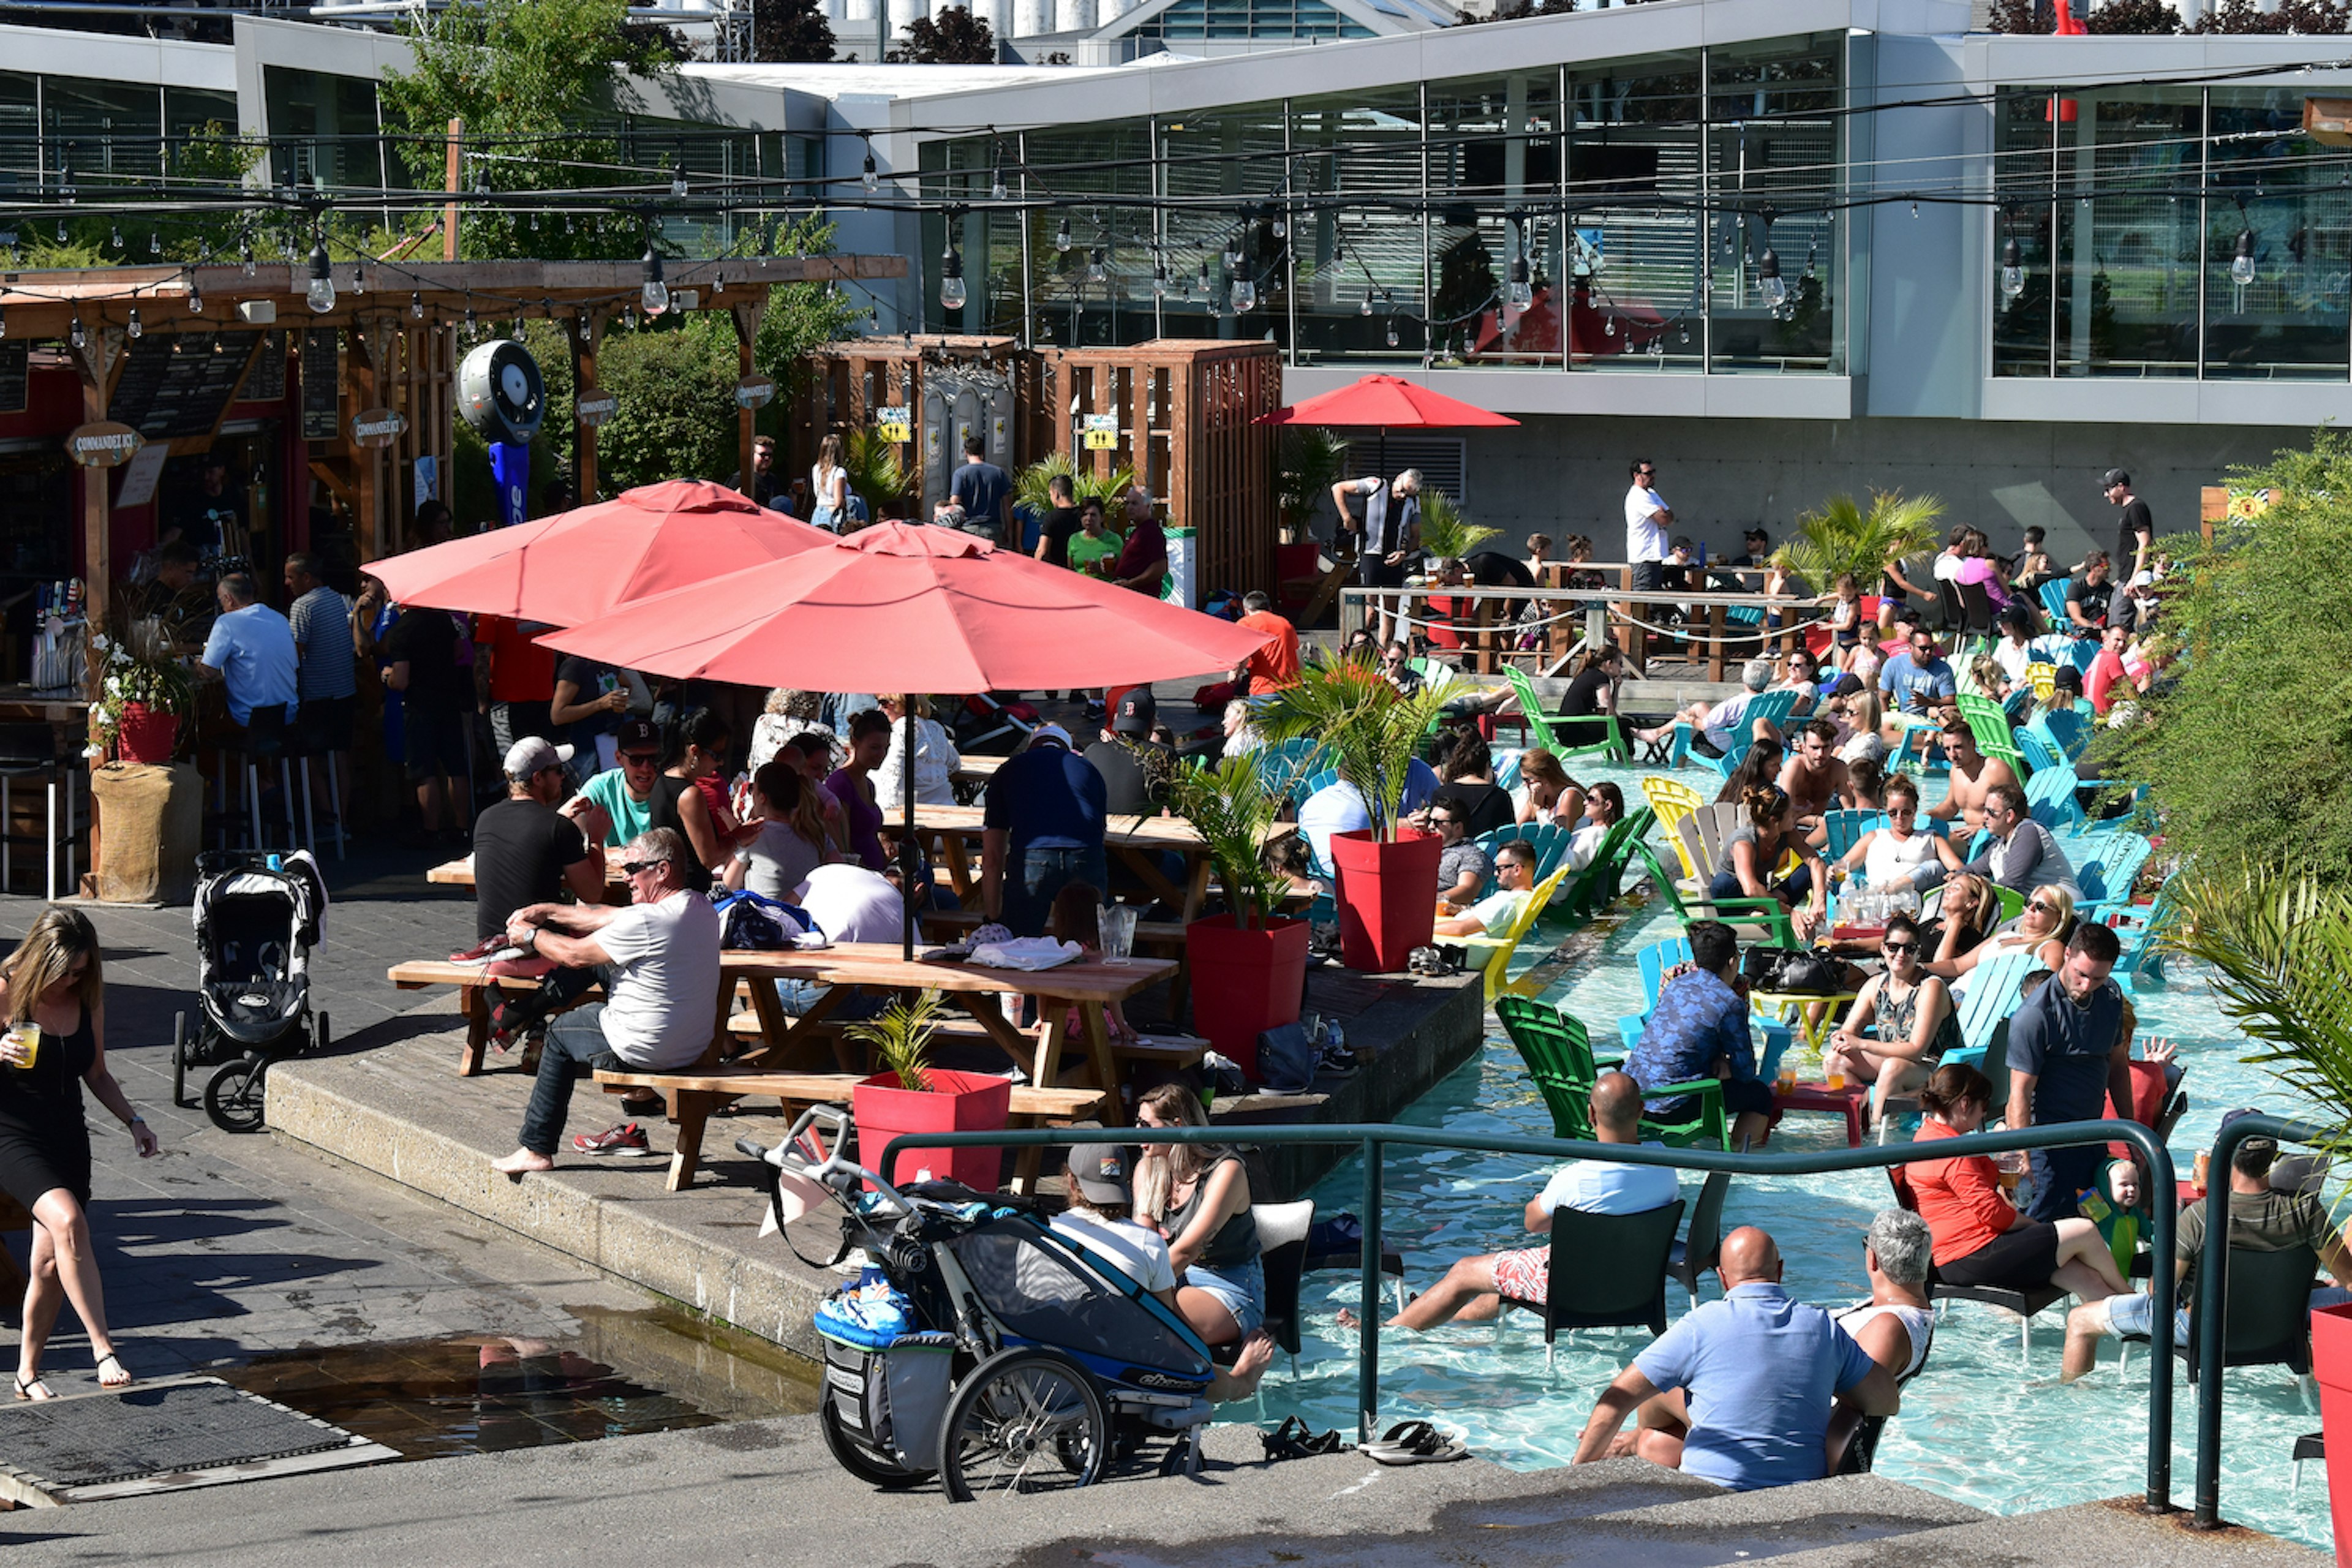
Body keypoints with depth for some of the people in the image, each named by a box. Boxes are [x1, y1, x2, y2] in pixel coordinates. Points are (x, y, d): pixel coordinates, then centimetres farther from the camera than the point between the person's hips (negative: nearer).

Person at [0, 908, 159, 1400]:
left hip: (68, 1138, 5)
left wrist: (132, 1120, 6)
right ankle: (104, 1351, -30)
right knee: (68, 1221, -29)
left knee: (50, 1263, 6)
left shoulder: (87, 997, 5)